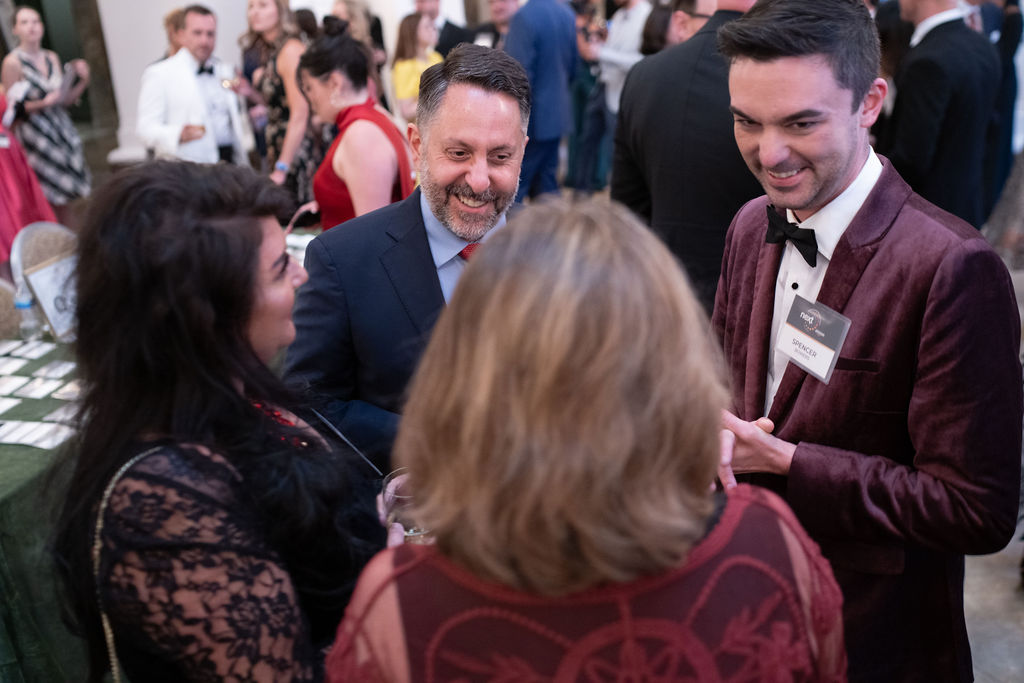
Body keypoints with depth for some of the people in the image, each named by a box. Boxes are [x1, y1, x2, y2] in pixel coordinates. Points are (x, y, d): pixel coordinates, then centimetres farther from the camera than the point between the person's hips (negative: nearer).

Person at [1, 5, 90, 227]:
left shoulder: (52, 58, 10)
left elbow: (64, 100, 12)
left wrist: (82, 82, -2)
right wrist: (44, 103, -22)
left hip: (62, 132, 5)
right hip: (35, 138, -5)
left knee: (65, 199, 8)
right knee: (46, 201, -4)